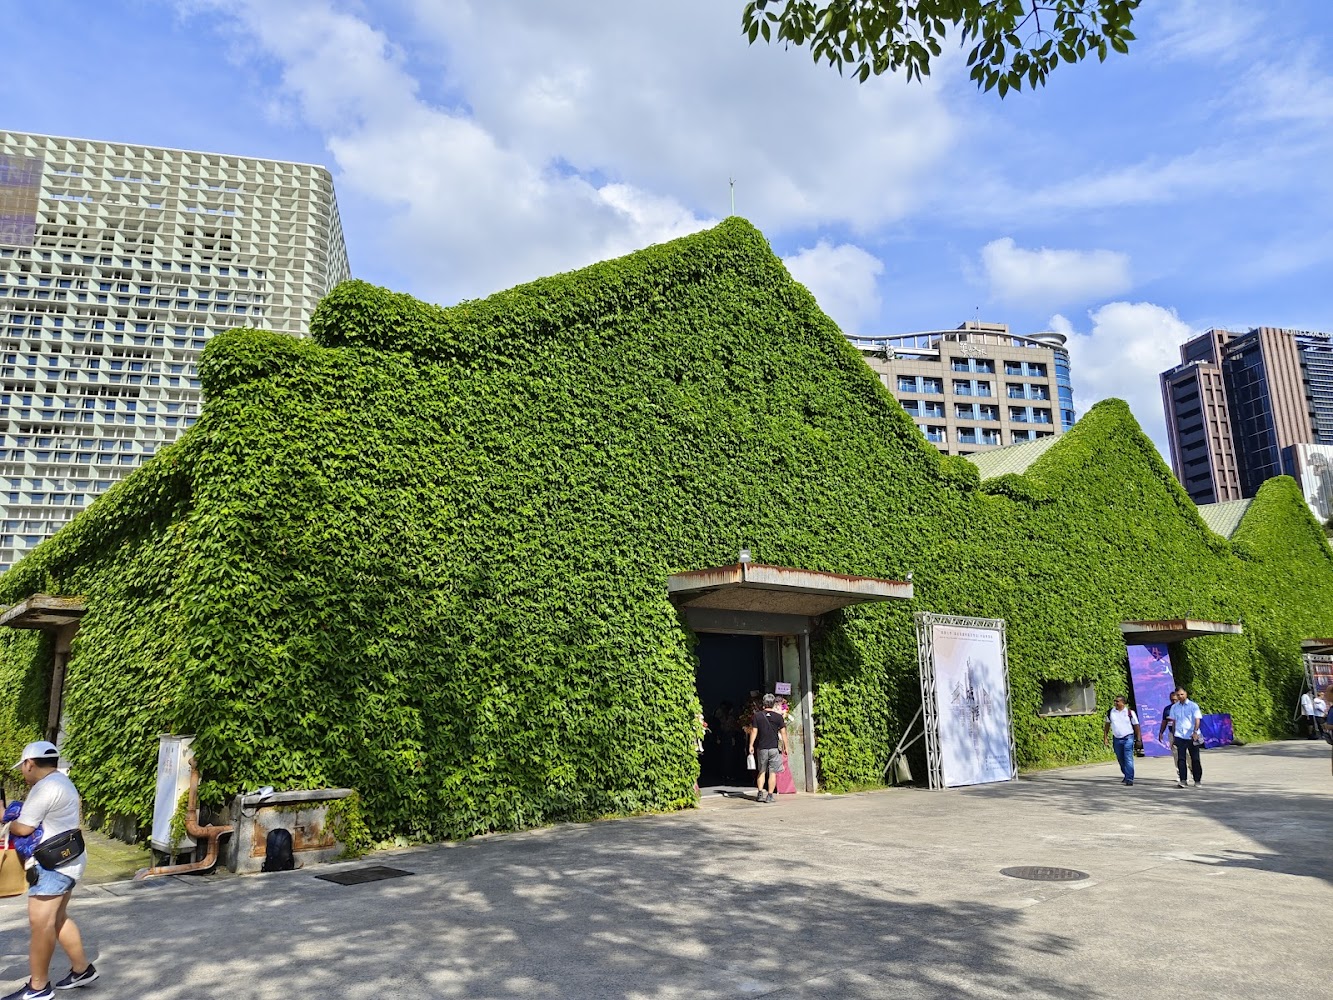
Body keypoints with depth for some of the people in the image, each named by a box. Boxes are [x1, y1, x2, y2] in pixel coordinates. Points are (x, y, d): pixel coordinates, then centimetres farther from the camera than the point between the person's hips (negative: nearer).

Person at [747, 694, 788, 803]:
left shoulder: (757, 715, -1)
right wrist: (785, 747, 8)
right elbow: (783, 732, 0)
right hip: (775, 748, -1)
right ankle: (770, 795, 1)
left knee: (761, 771, 14)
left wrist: (751, 745, 4)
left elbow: (754, 731, -2)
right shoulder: (778, 717, -2)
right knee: (772, 772, 3)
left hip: (761, 748, 1)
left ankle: (760, 794, 9)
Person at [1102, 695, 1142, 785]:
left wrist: (1138, 739, -1)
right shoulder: (1110, 712, 4)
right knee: (1120, 759, 14)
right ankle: (1126, 775, 33)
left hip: (1128, 738, -4)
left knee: (1128, 759, -11)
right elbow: (1107, 725, 12)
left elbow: (1136, 725, 1)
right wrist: (1105, 738, 9)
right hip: (1117, 739, 4)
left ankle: (1129, 779, -10)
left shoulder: (1130, 712, -4)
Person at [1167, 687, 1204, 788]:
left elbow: (1197, 720, -8)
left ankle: (1197, 780, 16)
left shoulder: (1193, 706, -1)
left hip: (1192, 736, -2)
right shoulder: (1174, 707, 10)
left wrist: (1195, 732, -22)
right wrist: (1173, 735, 14)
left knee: (1195, 759, 5)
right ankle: (1182, 780, -5)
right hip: (1179, 736, 3)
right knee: (1180, 759, -5)